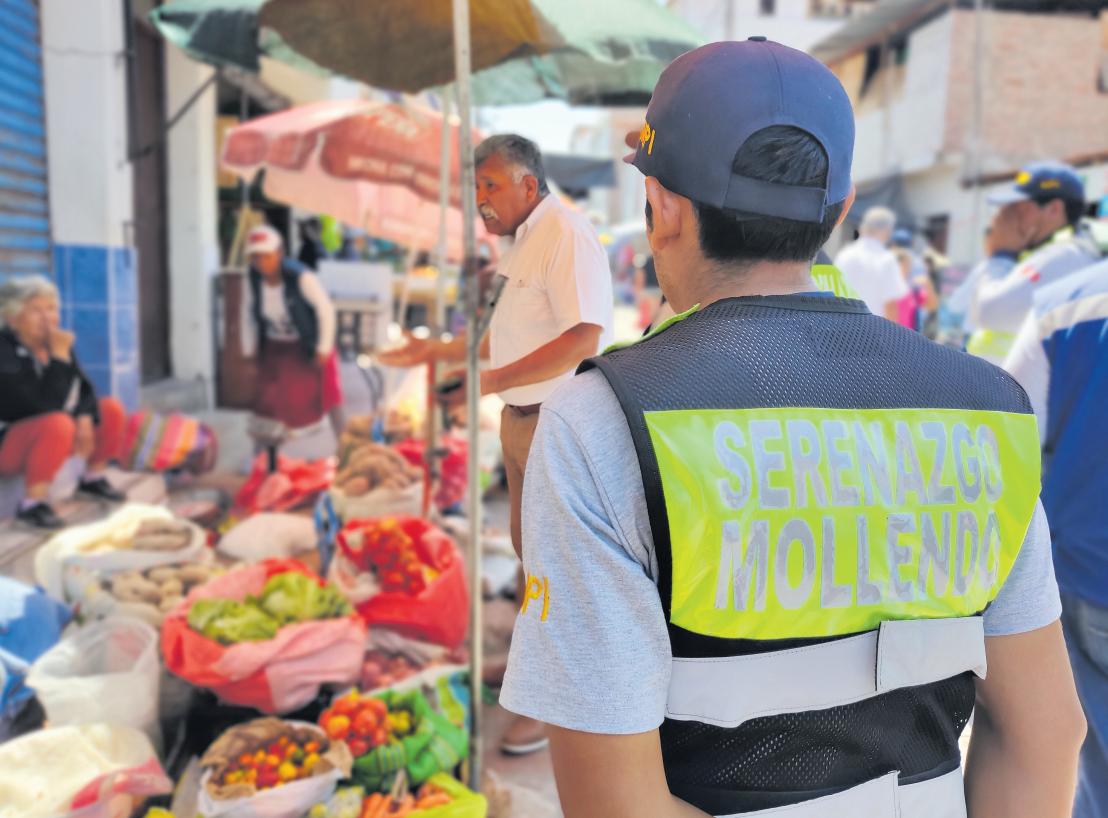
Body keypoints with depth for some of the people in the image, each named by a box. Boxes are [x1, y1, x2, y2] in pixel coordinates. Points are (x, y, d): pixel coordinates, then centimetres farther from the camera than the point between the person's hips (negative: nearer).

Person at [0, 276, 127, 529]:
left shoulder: (51, 342, -4)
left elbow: (84, 389, 2)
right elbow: (47, 406, -33)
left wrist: (85, 420, -16)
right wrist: (60, 356, -32)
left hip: (46, 433, 8)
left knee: (112, 409, 0)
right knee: (59, 423, -36)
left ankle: (93, 478, 14)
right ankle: (32, 504, -24)